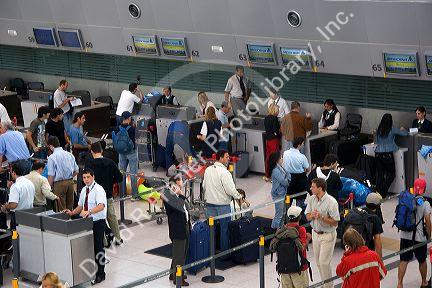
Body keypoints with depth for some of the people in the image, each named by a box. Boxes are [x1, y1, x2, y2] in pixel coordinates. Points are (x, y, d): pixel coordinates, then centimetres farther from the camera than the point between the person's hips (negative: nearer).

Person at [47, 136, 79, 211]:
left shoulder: (52, 157, -11)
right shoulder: (70, 155, 6)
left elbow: (51, 175, -12)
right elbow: (76, 171, 11)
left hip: (59, 183, -5)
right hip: (70, 182, 5)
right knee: (70, 207, 14)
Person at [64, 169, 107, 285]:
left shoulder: (98, 189, -15)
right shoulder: (84, 190, 10)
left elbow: (101, 206, -29)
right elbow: (81, 205, 19)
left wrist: (89, 212, -41)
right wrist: (73, 212, 2)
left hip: (97, 222, -7)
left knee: (98, 247, -1)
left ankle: (100, 274, 9)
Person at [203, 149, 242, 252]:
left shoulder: (208, 170, 4)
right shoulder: (224, 172, -17)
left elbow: (204, 186, 13)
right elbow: (231, 189, -19)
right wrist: (239, 197, -3)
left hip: (210, 203, 6)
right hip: (222, 204, -6)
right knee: (224, 229, 3)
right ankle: (224, 252, 7)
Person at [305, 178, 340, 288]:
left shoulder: (331, 202, -21)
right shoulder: (312, 199, -1)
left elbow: (335, 222, -18)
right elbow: (307, 217, 5)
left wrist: (321, 217, -28)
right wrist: (312, 215, -18)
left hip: (327, 235, -6)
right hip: (315, 233, 7)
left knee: (324, 262, -6)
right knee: (318, 262, 14)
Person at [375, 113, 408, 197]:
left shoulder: (378, 130, 5)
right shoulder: (392, 130, -5)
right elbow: (405, 134, 3)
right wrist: (402, 129, 26)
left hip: (378, 154, 4)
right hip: (387, 154, -4)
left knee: (380, 174, 10)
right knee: (391, 174, 7)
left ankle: (378, 192, 9)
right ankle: (383, 193, -3)